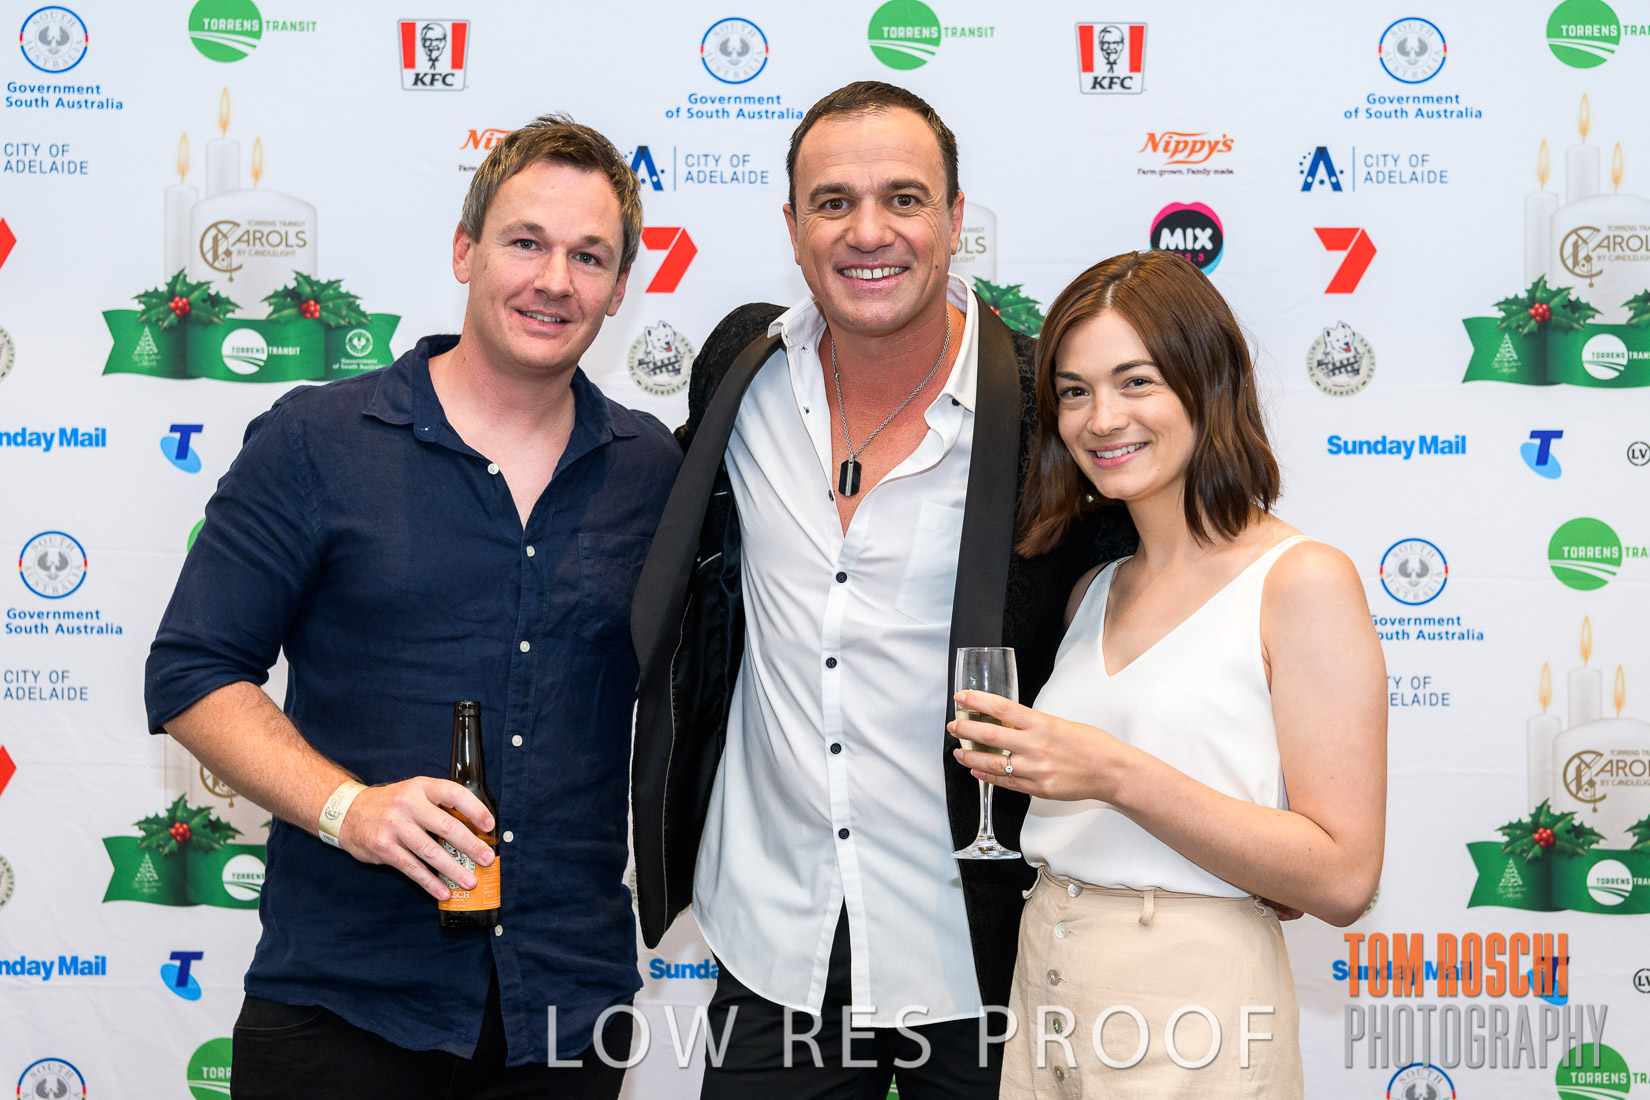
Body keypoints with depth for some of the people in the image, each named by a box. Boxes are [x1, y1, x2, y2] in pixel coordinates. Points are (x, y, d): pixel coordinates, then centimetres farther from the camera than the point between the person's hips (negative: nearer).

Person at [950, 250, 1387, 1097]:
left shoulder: (1303, 581, -9)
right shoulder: (1094, 591, 10)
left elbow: (1341, 881, -15)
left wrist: (1119, 775, -22)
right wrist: (1016, 759, -1)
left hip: (1190, 1005, -6)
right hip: (1046, 988, 6)